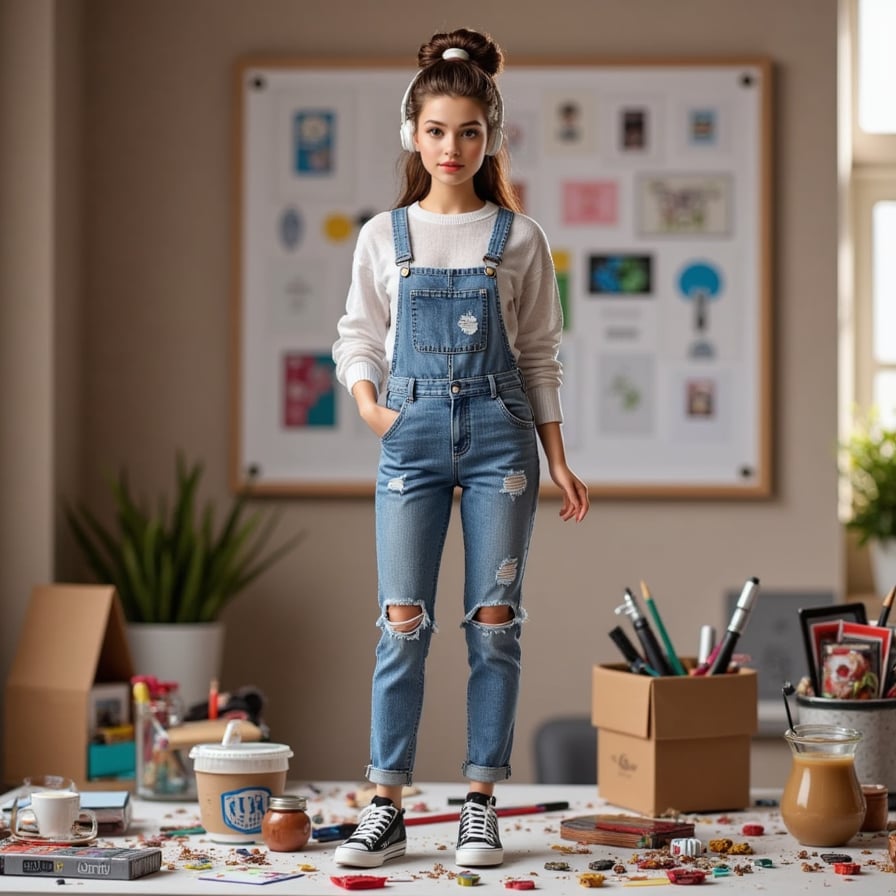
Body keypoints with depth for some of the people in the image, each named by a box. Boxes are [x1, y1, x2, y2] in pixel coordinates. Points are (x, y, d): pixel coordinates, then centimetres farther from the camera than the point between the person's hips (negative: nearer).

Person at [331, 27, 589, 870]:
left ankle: (481, 803, 8)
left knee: (494, 620, 0)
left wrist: (558, 459, 5)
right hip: (413, 434, 0)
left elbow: (538, 355, 7)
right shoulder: (383, 237, 6)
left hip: (498, 431, 0)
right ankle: (386, 808, 1)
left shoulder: (519, 239, 4)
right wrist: (369, 404, -7)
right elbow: (357, 336, 12)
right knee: (402, 620, -4)